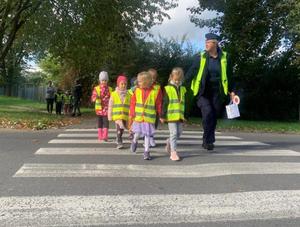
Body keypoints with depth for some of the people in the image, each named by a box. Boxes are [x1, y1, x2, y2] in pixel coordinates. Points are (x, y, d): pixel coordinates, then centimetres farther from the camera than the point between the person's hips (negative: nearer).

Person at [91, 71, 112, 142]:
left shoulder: (109, 89, 8)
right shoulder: (96, 88, 4)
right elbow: (93, 98, -2)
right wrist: (95, 97, -24)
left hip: (106, 108, 0)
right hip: (99, 108, 0)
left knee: (106, 122, -10)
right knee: (100, 122, 8)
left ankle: (105, 136, -8)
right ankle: (100, 136, 17)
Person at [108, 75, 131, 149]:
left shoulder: (128, 95, 5)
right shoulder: (114, 94, -1)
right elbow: (110, 106, 1)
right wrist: (110, 116, 0)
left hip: (125, 115, 3)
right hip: (117, 115, -3)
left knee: (122, 129, 14)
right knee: (119, 128, -13)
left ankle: (118, 139, 37)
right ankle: (119, 142, -6)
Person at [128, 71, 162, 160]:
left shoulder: (155, 91, -6)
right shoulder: (137, 90, -1)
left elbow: (158, 104, 0)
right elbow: (133, 103, 2)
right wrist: (131, 115, 0)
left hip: (149, 118, -2)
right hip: (138, 117, 2)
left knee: (147, 134, 2)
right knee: (137, 133, 11)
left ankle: (146, 151, 14)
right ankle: (134, 141, 44)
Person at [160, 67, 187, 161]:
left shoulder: (182, 89, 13)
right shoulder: (168, 88, -3)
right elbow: (164, 103, -6)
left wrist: (184, 114, 18)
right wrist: (162, 116, -8)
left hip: (180, 115, 6)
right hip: (171, 115, -6)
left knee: (179, 133, 10)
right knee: (173, 133, -6)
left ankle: (169, 142, 36)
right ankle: (173, 152, 1)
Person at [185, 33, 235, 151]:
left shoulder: (224, 57, 2)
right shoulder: (200, 57, -2)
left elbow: (229, 75, 10)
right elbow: (191, 72, 0)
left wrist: (231, 91, 9)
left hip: (217, 93, 2)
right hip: (203, 92, -2)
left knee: (213, 117, 5)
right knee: (207, 112, -21)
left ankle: (207, 141, 22)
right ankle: (208, 140, -7)